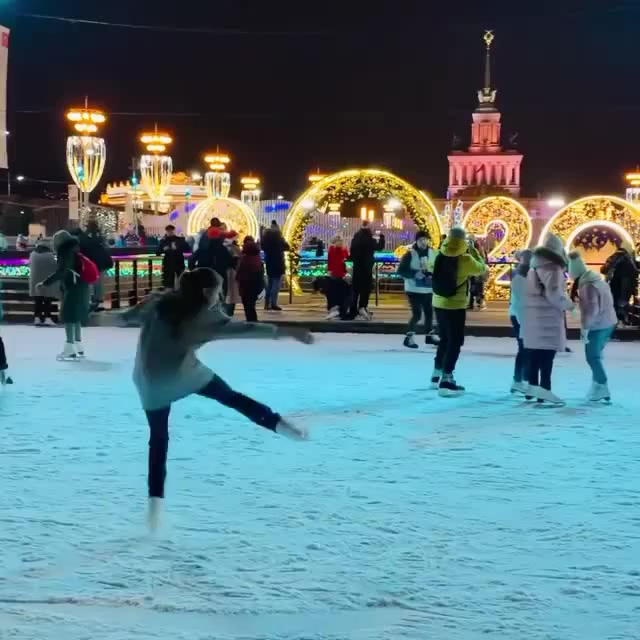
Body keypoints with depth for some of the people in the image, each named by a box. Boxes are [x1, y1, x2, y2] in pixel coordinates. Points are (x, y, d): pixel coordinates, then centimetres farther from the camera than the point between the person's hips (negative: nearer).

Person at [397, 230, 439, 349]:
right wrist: (415, 274, -24)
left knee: (429, 312, 15)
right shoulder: (410, 254, -11)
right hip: (414, 289, -5)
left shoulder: (432, 253, 2)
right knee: (417, 314, -12)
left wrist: (432, 275, -9)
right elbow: (401, 271, -11)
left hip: (427, 289, 6)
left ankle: (429, 335, 33)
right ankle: (409, 337, 0)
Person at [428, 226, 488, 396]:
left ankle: (437, 375, 30)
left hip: (439, 304, 6)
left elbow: (430, 267, 18)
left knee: (445, 339, 21)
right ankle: (446, 381, -7)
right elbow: (482, 269, 0)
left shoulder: (437, 255, -3)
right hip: (456, 306, -6)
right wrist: (473, 250, 6)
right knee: (455, 342, 0)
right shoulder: (465, 260, -17)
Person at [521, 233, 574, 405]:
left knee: (533, 356, 11)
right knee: (546, 357, -8)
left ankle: (532, 386, 16)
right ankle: (544, 390, -10)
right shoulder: (553, 268, -13)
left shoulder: (534, 267, 15)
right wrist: (569, 305, -7)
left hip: (533, 317, 9)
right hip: (547, 319, -9)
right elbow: (554, 294, -22)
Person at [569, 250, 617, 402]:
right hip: (608, 323, 10)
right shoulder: (596, 279, 8)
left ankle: (602, 388, 0)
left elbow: (591, 310, -24)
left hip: (598, 325, -10)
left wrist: (585, 328, -18)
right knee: (595, 355, 18)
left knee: (592, 357, -2)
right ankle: (597, 386, 22)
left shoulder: (588, 285, -21)